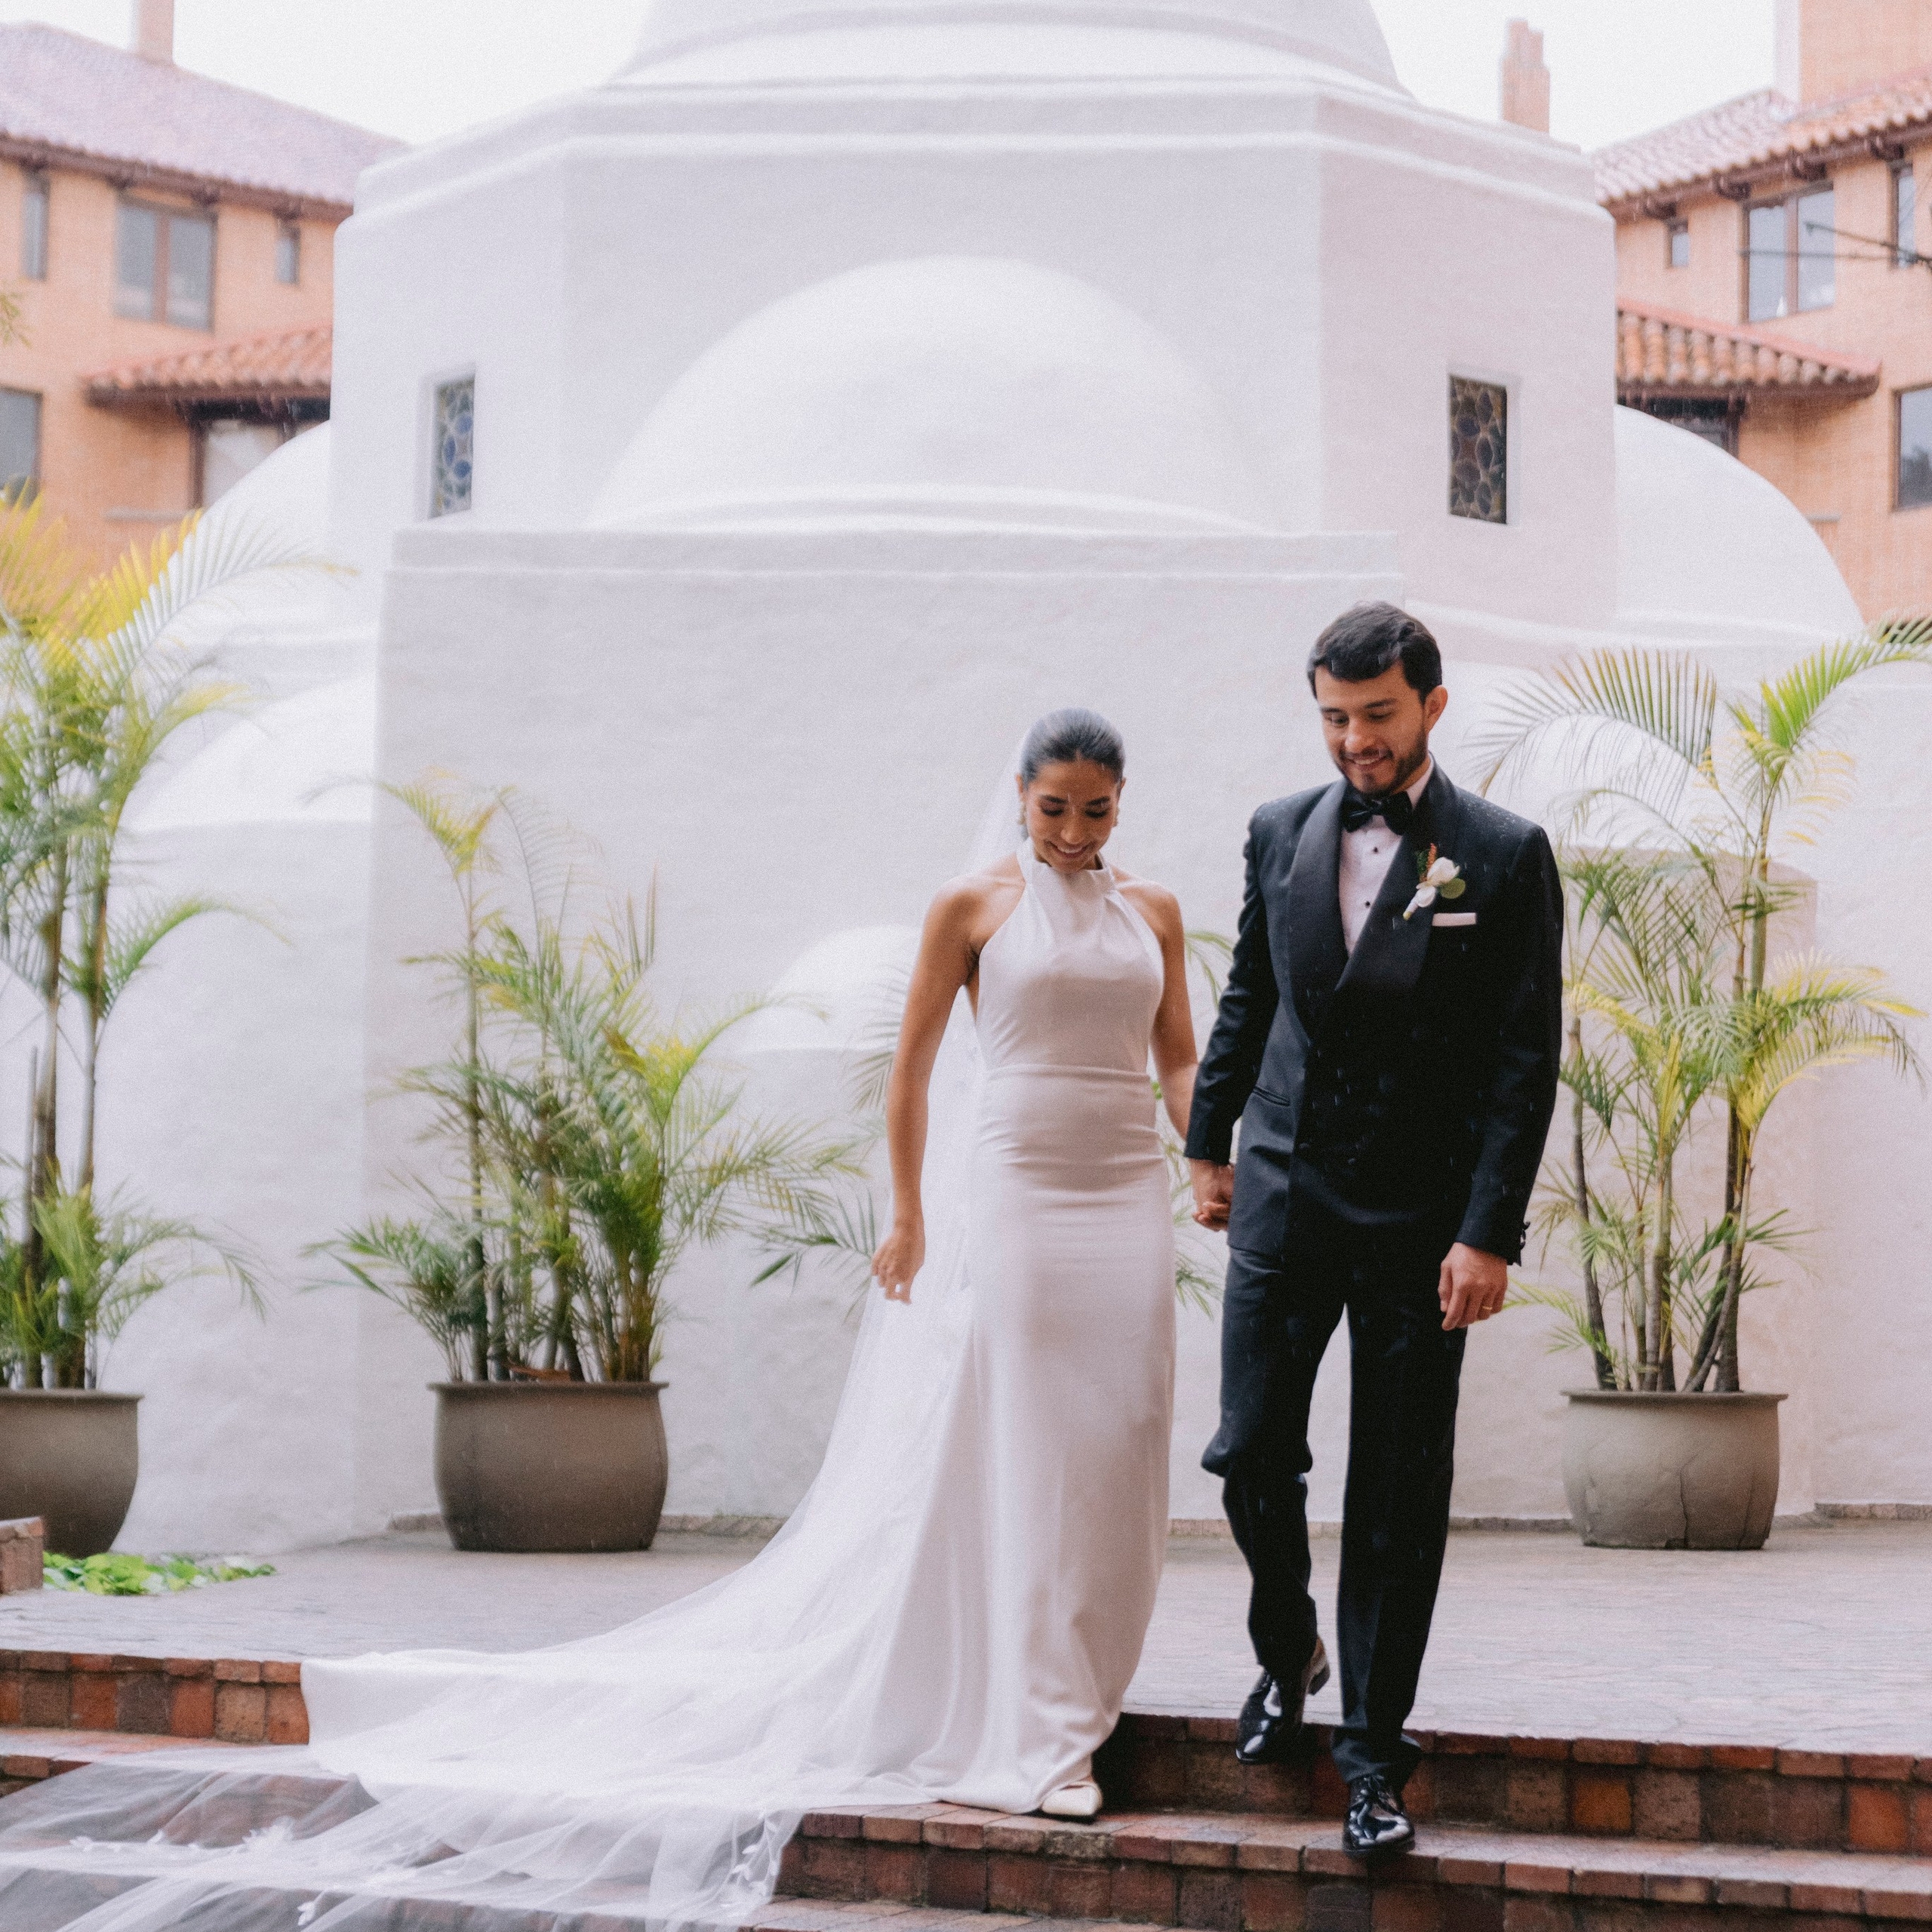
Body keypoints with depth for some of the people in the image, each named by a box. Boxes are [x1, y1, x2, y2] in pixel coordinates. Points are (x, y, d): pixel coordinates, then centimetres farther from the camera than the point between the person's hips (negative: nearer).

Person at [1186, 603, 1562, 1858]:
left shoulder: (1505, 857, -5)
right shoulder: (1281, 834, 7)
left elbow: (1526, 1058, -7)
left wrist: (1489, 1234, -13)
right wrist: (1210, 1143, 18)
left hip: (1423, 1221, -3)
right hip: (1283, 1196, 3)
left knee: (1399, 1497, 2)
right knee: (1252, 1450, 1)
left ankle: (1375, 1754, 12)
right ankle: (1287, 1653, 29)